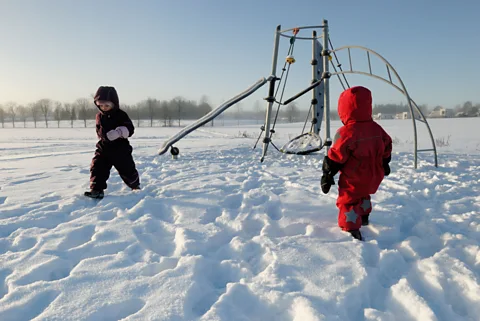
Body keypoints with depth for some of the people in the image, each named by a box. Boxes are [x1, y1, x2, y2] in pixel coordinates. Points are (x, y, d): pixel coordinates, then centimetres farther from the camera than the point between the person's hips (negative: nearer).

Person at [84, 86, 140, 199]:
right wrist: (106, 135, -22)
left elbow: (130, 129, -14)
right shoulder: (99, 116, 5)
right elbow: (100, 132, 0)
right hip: (104, 148, 3)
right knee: (97, 167, -9)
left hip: (120, 149, -3)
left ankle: (135, 184, 35)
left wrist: (121, 131, -35)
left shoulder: (121, 115, -8)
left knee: (127, 169, 8)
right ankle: (97, 189, -2)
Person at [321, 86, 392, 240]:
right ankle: (364, 217, 50)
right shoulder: (377, 128, -2)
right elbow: (387, 147, 13)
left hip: (353, 180, -7)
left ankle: (352, 231, -5)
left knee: (347, 202, 4)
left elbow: (335, 158, -20)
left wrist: (327, 176, -9)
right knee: (363, 195, 31)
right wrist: (385, 165, 29)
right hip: (373, 178, 7)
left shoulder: (346, 132, -24)